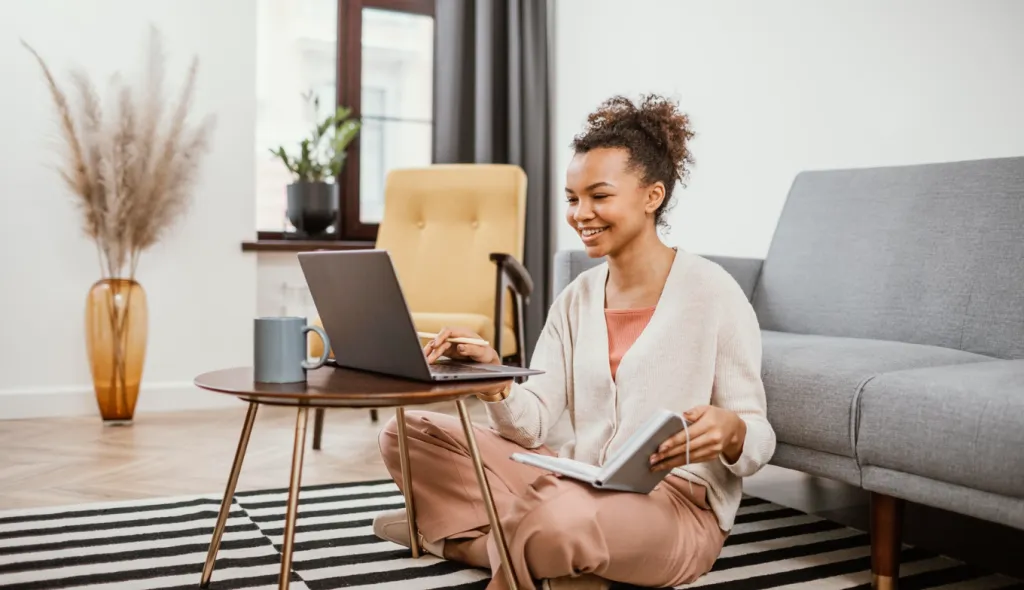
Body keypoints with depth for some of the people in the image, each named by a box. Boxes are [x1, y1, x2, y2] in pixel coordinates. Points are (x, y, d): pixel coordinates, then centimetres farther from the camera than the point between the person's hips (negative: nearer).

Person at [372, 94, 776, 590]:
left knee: (560, 517, -40)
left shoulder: (712, 294, -9)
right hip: (572, 480, 6)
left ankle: (466, 535, -6)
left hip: (676, 505, -6)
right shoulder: (575, 299, 9)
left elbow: (758, 439, -7)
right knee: (409, 434, -3)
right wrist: (490, 376, -20)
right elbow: (532, 424, 0)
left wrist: (730, 432, -30)